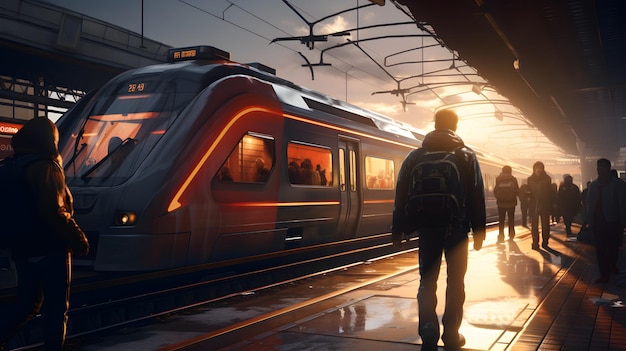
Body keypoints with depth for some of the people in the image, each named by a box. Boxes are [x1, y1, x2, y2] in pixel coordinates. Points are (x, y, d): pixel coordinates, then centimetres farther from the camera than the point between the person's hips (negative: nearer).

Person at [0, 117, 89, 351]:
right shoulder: (46, 168, -15)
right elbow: (54, 212, -23)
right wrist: (78, 239, -15)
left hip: (23, 248, 8)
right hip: (50, 249, -8)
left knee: (28, 304, 19)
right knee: (57, 307, 5)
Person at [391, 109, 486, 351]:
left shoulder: (416, 156, 3)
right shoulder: (467, 156, 1)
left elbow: (402, 194, 0)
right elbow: (477, 196, -2)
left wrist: (398, 228, 5)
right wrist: (479, 230, 3)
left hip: (428, 225, 1)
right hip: (457, 226, -1)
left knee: (427, 279, 8)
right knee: (455, 281, 12)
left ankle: (429, 330, -9)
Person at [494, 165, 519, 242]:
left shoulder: (498, 179, -3)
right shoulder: (513, 179, -5)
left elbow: (495, 191, -3)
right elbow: (517, 191, -4)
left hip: (501, 202, 0)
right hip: (511, 202, 0)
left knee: (501, 220, 4)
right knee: (511, 219, 13)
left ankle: (501, 236, -5)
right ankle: (511, 235, 15)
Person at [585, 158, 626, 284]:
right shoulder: (594, 185, 9)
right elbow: (590, 203, 11)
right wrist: (590, 220, 3)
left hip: (612, 221, -3)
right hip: (598, 220, 3)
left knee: (613, 247, 8)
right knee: (600, 249, 0)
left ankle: (612, 266, 36)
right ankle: (604, 274, 4)